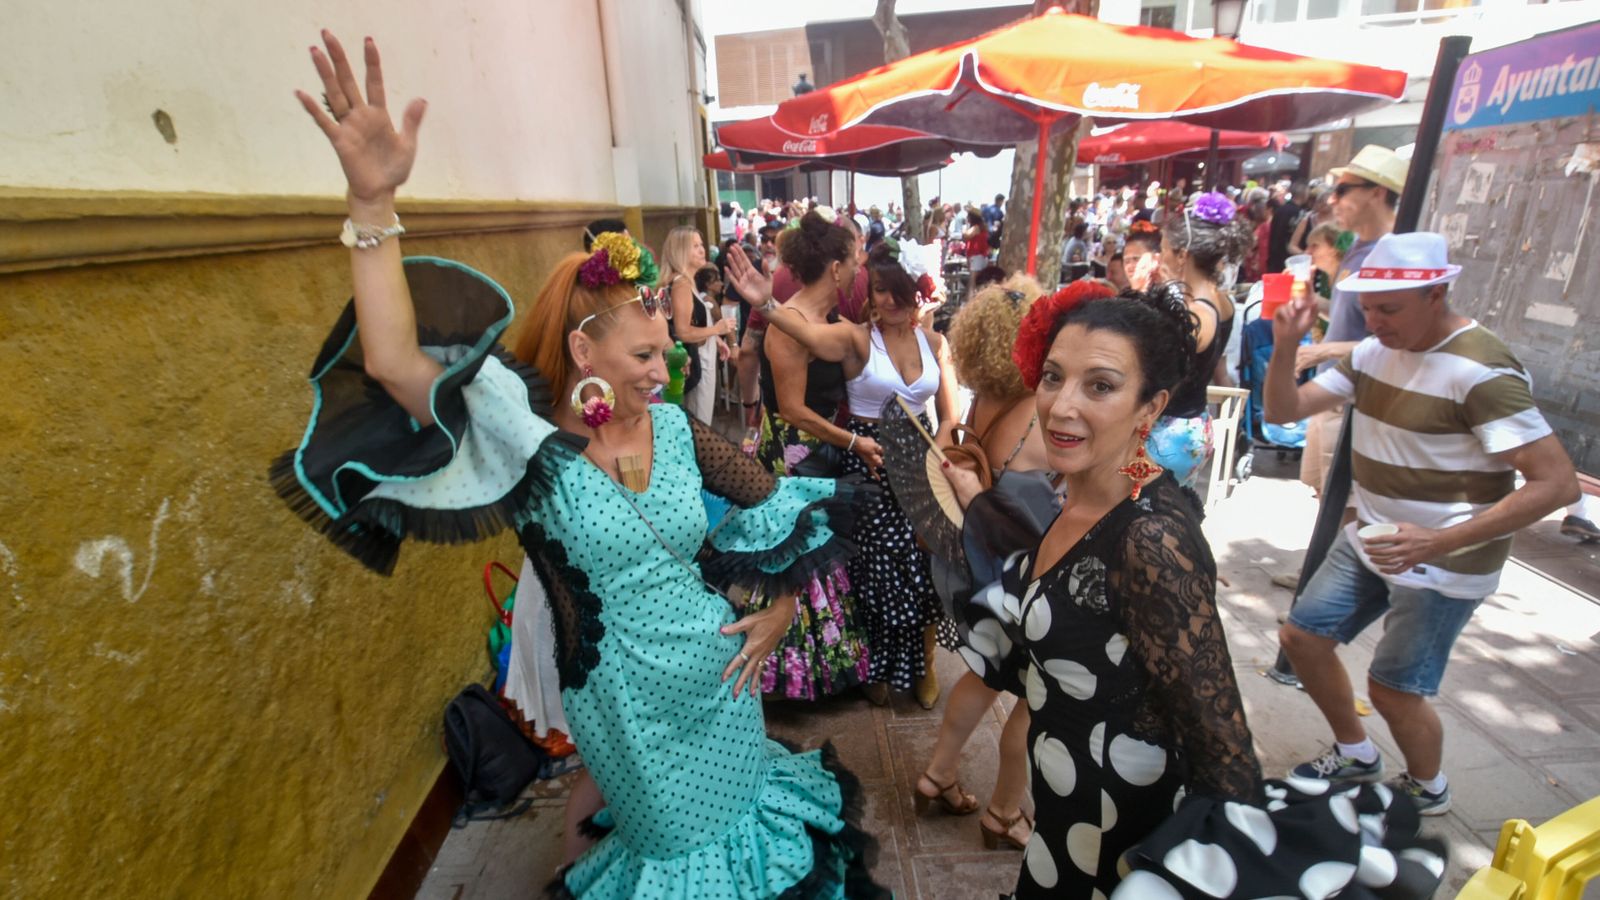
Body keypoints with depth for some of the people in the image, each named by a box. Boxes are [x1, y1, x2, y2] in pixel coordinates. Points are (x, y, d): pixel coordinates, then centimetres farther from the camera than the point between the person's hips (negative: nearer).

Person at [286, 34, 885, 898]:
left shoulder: (676, 429, -10)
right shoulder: (531, 446, -19)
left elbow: (774, 511, 1)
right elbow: (392, 365, -34)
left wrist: (778, 610, 0)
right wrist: (373, 202, -42)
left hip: (718, 673, 3)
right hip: (625, 701, -2)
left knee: (737, 808, 28)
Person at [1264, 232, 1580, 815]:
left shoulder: (1480, 372, -21)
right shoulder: (1375, 351, 0)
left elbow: (1557, 483, -23)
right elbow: (1283, 411, 0)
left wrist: (1439, 542, -33)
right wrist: (1285, 345, -17)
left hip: (1443, 562, -7)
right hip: (1370, 541, 7)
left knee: (1392, 690, 3)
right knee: (1302, 637, 10)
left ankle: (1427, 790, 35)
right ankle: (1355, 756, 34)